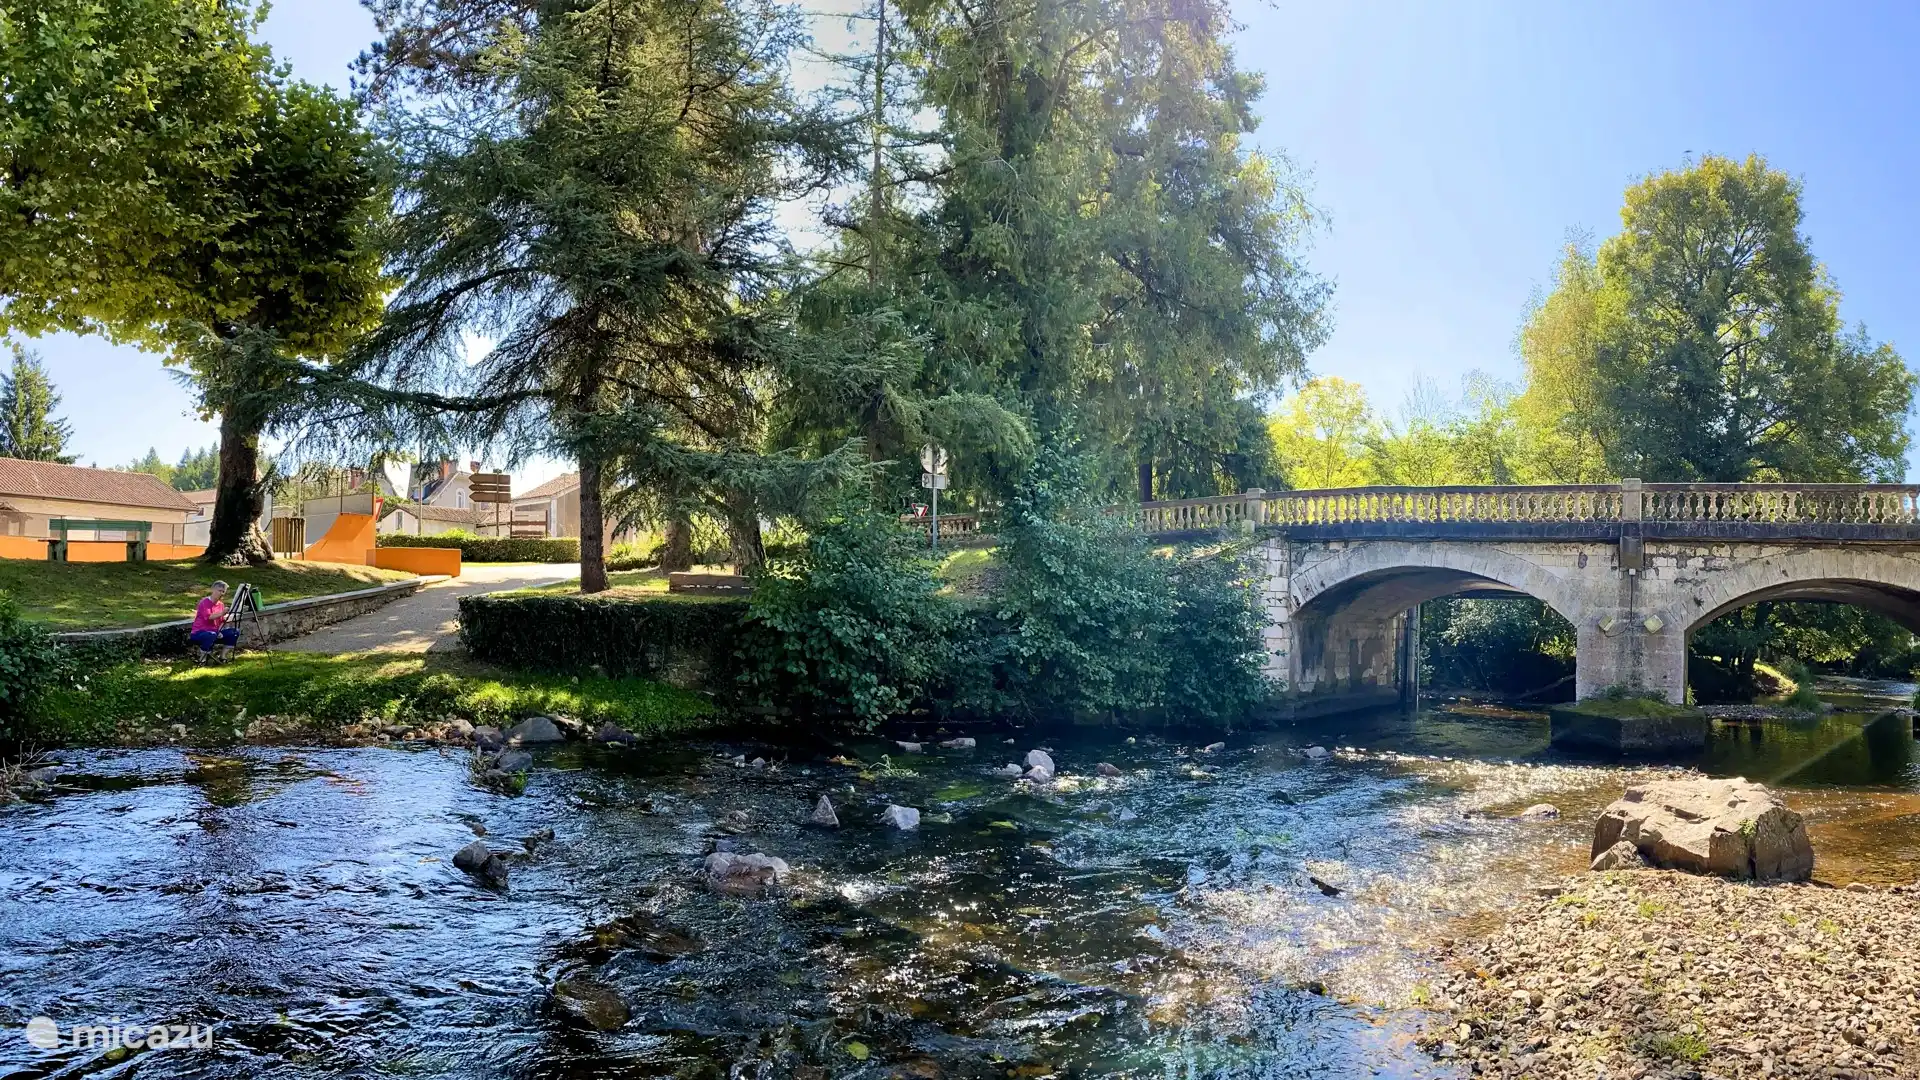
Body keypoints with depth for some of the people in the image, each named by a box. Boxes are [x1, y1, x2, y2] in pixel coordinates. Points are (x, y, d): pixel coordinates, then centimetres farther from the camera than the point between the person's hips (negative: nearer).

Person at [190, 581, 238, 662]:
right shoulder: (205, 602, -11)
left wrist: (220, 631, -10)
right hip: (198, 633, -7)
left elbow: (221, 621, 9)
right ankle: (203, 658, -16)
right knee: (211, 635, -39)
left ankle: (223, 656, 1)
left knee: (235, 632, -9)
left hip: (215, 632, 7)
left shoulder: (221, 604, 9)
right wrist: (222, 613, -42)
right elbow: (208, 617, -28)